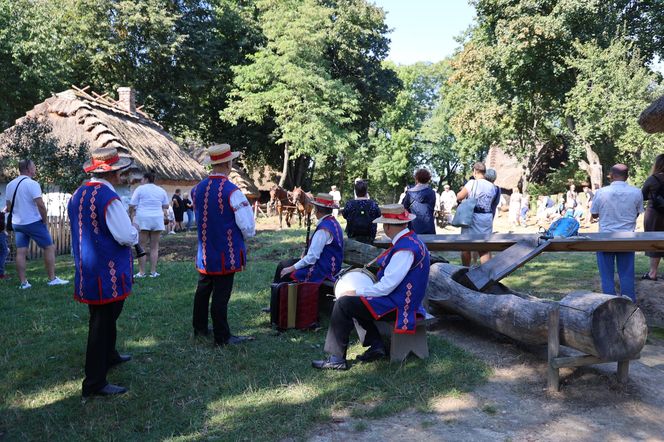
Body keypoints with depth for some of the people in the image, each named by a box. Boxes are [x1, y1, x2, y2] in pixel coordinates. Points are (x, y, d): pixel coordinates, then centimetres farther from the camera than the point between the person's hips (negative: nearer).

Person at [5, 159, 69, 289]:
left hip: (17, 223, 7)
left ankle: (23, 282, 7)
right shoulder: (32, 184, -15)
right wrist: (45, 220, -10)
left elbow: (9, 207, 14)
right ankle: (52, 279, 2)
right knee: (49, 248, 2)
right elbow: (40, 205, -21)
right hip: (33, 222, -7)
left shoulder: (10, 184, 9)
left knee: (20, 252, 6)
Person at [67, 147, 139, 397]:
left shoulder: (77, 195, 6)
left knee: (102, 317, 24)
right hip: (109, 273, -8)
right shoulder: (108, 198, -20)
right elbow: (127, 237, -22)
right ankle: (94, 383, 8)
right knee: (103, 322, 0)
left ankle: (108, 356, 44)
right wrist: (135, 233, -2)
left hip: (86, 271, 8)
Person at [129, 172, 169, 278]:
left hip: (142, 219, -3)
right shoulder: (161, 190, 11)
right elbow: (166, 206, 16)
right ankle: (153, 272, 7)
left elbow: (132, 205, -3)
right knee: (154, 247, 7)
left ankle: (141, 272, 3)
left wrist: (131, 215, 12)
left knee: (142, 247, 2)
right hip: (157, 220, 3)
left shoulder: (140, 189, -1)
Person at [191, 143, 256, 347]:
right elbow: (247, 226, -17)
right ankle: (222, 337, 10)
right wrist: (247, 235, 4)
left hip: (204, 253, 7)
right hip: (226, 254, -7)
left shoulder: (197, 189, 3)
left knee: (203, 289, 19)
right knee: (221, 295, 0)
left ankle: (199, 327, 34)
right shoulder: (231, 191, -19)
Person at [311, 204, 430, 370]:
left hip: (397, 305, -10)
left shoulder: (405, 248, -24)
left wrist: (356, 292, -14)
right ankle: (376, 346, 13)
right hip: (399, 298, 10)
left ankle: (336, 359, -7)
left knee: (344, 304, -13)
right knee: (355, 301, 19)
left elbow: (386, 287, -25)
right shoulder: (411, 239, 8)